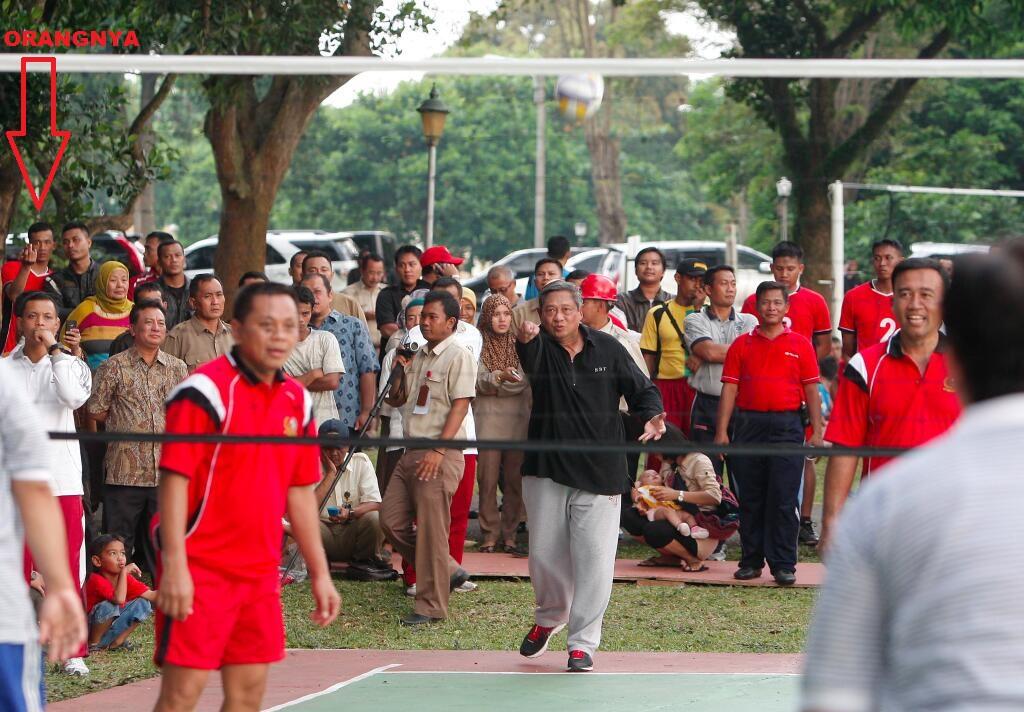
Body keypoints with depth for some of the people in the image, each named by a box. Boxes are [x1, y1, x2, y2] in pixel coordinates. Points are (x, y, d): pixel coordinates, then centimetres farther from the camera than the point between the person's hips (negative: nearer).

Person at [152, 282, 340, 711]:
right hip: (199, 569, -7)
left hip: (260, 572, 7)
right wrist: (174, 566, -21)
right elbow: (174, 480, -15)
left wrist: (319, 573, 17)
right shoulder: (205, 391, -11)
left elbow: (300, 493, 18)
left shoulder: (296, 401, 11)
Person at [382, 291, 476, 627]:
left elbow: (460, 407, -15)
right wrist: (400, 371, 4)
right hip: (412, 451, 9)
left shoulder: (458, 356, -8)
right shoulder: (418, 355, 18)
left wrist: (438, 451, -21)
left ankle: (431, 605, -1)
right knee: (391, 520, 6)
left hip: (441, 455, -9)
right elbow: (395, 400, 24)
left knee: (431, 530, -7)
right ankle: (449, 571, 19)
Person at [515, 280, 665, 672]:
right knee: (544, 555, 8)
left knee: (594, 560, -4)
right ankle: (549, 617, 36)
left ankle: (582, 642, 7)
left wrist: (651, 417, -16)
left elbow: (642, 389, 5)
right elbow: (530, 361, -29)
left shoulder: (607, 348, -1)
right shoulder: (539, 348, -4)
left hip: (599, 473, -1)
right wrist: (526, 341, -53)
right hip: (546, 468, 1)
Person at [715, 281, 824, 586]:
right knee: (750, 498, 5)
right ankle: (751, 561, 13)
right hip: (748, 425, 2)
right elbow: (730, 389, 7)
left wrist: (817, 432, -2)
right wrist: (722, 431, 0)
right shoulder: (742, 345, 10)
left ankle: (783, 565, -2)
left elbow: (811, 390, 6)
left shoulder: (800, 345, 7)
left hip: (786, 425, -2)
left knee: (783, 499, -5)